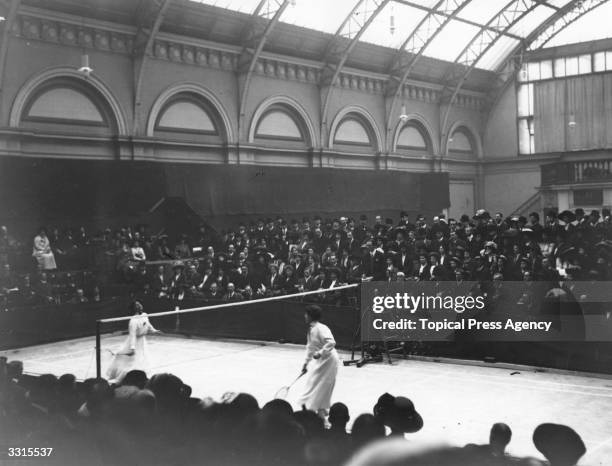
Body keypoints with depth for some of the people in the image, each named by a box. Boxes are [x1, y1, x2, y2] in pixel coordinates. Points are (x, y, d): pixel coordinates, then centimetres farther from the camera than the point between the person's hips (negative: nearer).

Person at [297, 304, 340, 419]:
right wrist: (306, 363, 22)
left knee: (321, 387, -6)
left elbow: (331, 343, -30)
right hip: (321, 361, 10)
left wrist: (320, 353, -32)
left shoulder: (321, 328, -20)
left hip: (328, 360, -10)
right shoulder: (311, 329, 9)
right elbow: (310, 347, 20)